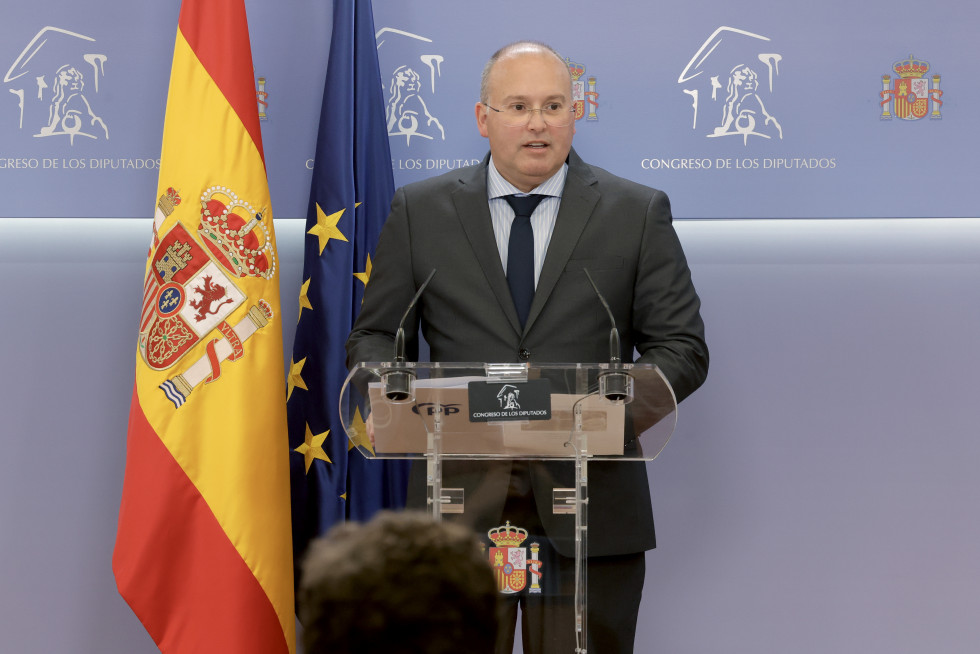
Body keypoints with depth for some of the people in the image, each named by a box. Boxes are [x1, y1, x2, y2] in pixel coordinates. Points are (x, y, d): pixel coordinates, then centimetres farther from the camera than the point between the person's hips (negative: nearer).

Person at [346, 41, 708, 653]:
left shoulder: (638, 213, 7)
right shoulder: (419, 211, 10)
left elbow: (682, 347, 5)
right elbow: (375, 337, 12)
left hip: (588, 503, 0)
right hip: (459, 499, 1)